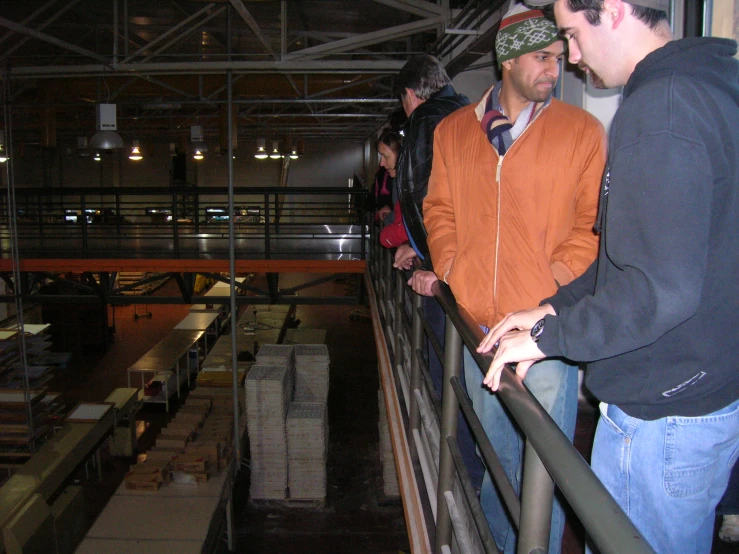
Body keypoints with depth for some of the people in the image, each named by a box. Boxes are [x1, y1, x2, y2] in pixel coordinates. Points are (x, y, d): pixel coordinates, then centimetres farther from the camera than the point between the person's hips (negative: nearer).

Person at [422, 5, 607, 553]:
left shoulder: (583, 130, 1)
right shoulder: (452, 131, 10)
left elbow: (595, 221, -1)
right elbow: (439, 208, 16)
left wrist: (556, 278, -12)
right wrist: (449, 264, 1)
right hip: (477, 321, 3)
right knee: (495, 452, 19)